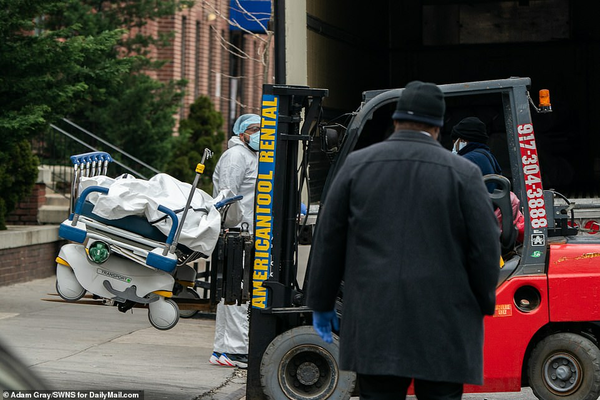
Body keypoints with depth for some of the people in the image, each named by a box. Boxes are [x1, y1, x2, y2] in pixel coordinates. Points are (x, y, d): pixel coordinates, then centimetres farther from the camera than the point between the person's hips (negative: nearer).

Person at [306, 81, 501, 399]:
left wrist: (322, 303, 16)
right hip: (442, 323, -2)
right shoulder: (463, 172, -2)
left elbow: (329, 239, 7)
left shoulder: (357, 165, 4)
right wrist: (483, 305, 13)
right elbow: (485, 247, -2)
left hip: (374, 320, 2)